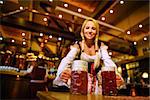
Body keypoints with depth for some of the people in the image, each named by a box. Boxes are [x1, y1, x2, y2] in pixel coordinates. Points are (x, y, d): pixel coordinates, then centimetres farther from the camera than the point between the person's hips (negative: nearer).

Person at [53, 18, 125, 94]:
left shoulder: (101, 46, -3)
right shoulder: (78, 45, -8)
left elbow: (108, 61, -15)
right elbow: (67, 60, -23)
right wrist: (62, 72, -46)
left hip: (96, 80, 2)